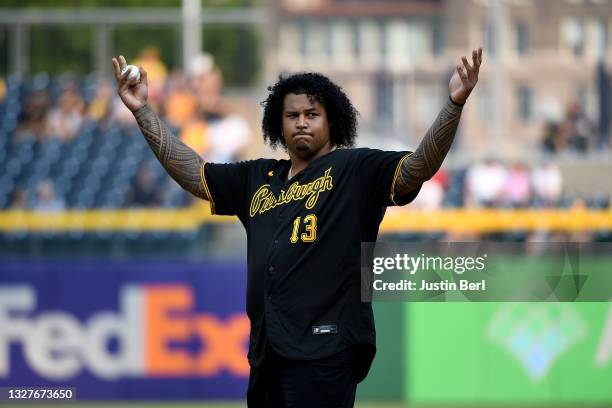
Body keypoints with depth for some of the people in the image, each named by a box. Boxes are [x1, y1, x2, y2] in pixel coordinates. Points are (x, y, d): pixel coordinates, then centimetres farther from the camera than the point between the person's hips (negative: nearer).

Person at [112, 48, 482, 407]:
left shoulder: (355, 170, 1)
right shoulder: (257, 178, 18)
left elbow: (420, 166, -11)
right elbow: (190, 170, 25)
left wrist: (454, 105, -26)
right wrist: (143, 111, 20)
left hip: (325, 352, -7)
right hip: (267, 352, 7)